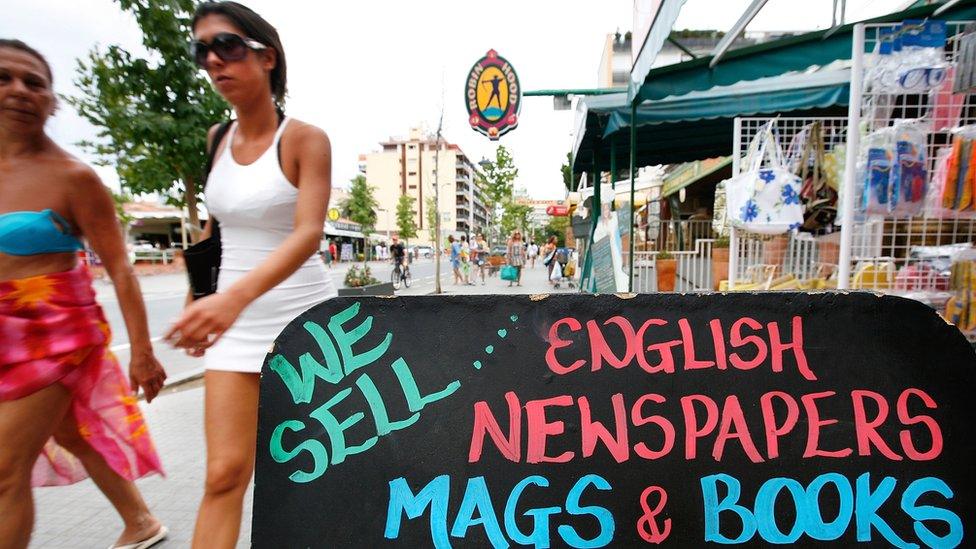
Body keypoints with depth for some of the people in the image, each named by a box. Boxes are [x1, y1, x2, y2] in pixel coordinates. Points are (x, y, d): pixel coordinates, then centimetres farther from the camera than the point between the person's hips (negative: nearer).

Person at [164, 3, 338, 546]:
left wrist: (235, 296, -37)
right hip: (236, 320, 5)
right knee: (225, 474, 2)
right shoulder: (217, 139, 8)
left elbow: (308, 233, -23)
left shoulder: (305, 139, -10)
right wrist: (203, 298, 20)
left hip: (303, 314, -4)